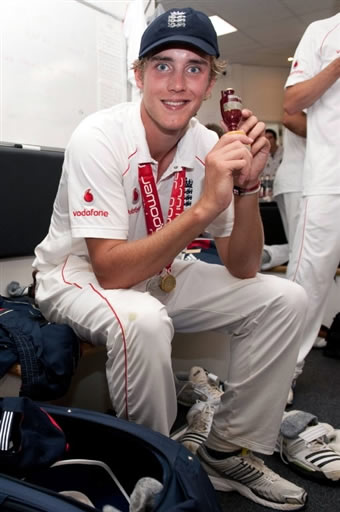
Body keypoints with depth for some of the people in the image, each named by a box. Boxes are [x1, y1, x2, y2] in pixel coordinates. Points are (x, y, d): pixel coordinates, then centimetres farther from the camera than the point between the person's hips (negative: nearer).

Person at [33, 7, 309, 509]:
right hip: (78, 277, -5)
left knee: (283, 298, -5)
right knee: (143, 319, -39)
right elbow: (111, 271, -29)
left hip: (160, 275, 6)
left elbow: (242, 270, -7)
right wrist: (205, 206, -36)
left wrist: (247, 185, -23)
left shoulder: (209, 146, -7)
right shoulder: (99, 138, -22)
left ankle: (229, 450, 8)